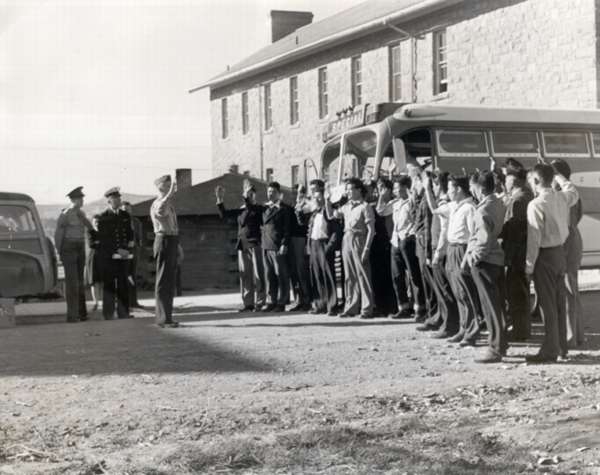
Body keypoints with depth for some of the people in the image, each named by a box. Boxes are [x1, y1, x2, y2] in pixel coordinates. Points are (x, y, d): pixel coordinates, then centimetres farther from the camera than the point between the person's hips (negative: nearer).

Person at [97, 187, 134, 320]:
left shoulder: (125, 216, 13)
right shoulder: (103, 218, -2)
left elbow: (130, 235, 15)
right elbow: (103, 238, -8)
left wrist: (128, 250, -1)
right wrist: (118, 250, -14)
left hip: (124, 256, 4)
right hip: (109, 257, -4)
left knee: (123, 285, 3)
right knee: (109, 285, -2)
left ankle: (123, 313, 8)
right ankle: (108, 314, 3)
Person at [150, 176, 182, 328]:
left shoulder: (170, 204, 17)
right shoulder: (157, 204, -14)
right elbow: (160, 211, -41)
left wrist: (177, 244, 28)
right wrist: (171, 192, -48)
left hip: (172, 242, 10)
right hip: (164, 242, -10)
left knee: (170, 281, 15)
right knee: (163, 281, -6)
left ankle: (163, 317, 24)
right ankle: (164, 319, -4)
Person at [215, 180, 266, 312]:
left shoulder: (258, 209, 1)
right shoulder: (240, 210, 15)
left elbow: (250, 209, -20)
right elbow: (224, 214, 10)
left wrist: (246, 197, -26)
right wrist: (220, 200, 0)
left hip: (254, 244, -5)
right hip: (242, 245, 5)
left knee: (257, 274, -4)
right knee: (244, 275, 4)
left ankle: (259, 302, 0)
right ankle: (247, 303, 7)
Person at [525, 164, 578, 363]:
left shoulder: (536, 204, -18)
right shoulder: (562, 198, 1)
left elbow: (534, 238, -19)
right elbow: (574, 192, 27)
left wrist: (529, 265, -13)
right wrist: (558, 177, 34)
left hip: (545, 256, -7)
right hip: (560, 252, 7)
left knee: (547, 303, -3)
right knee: (559, 301, 15)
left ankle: (550, 351, 0)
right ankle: (562, 346, 24)